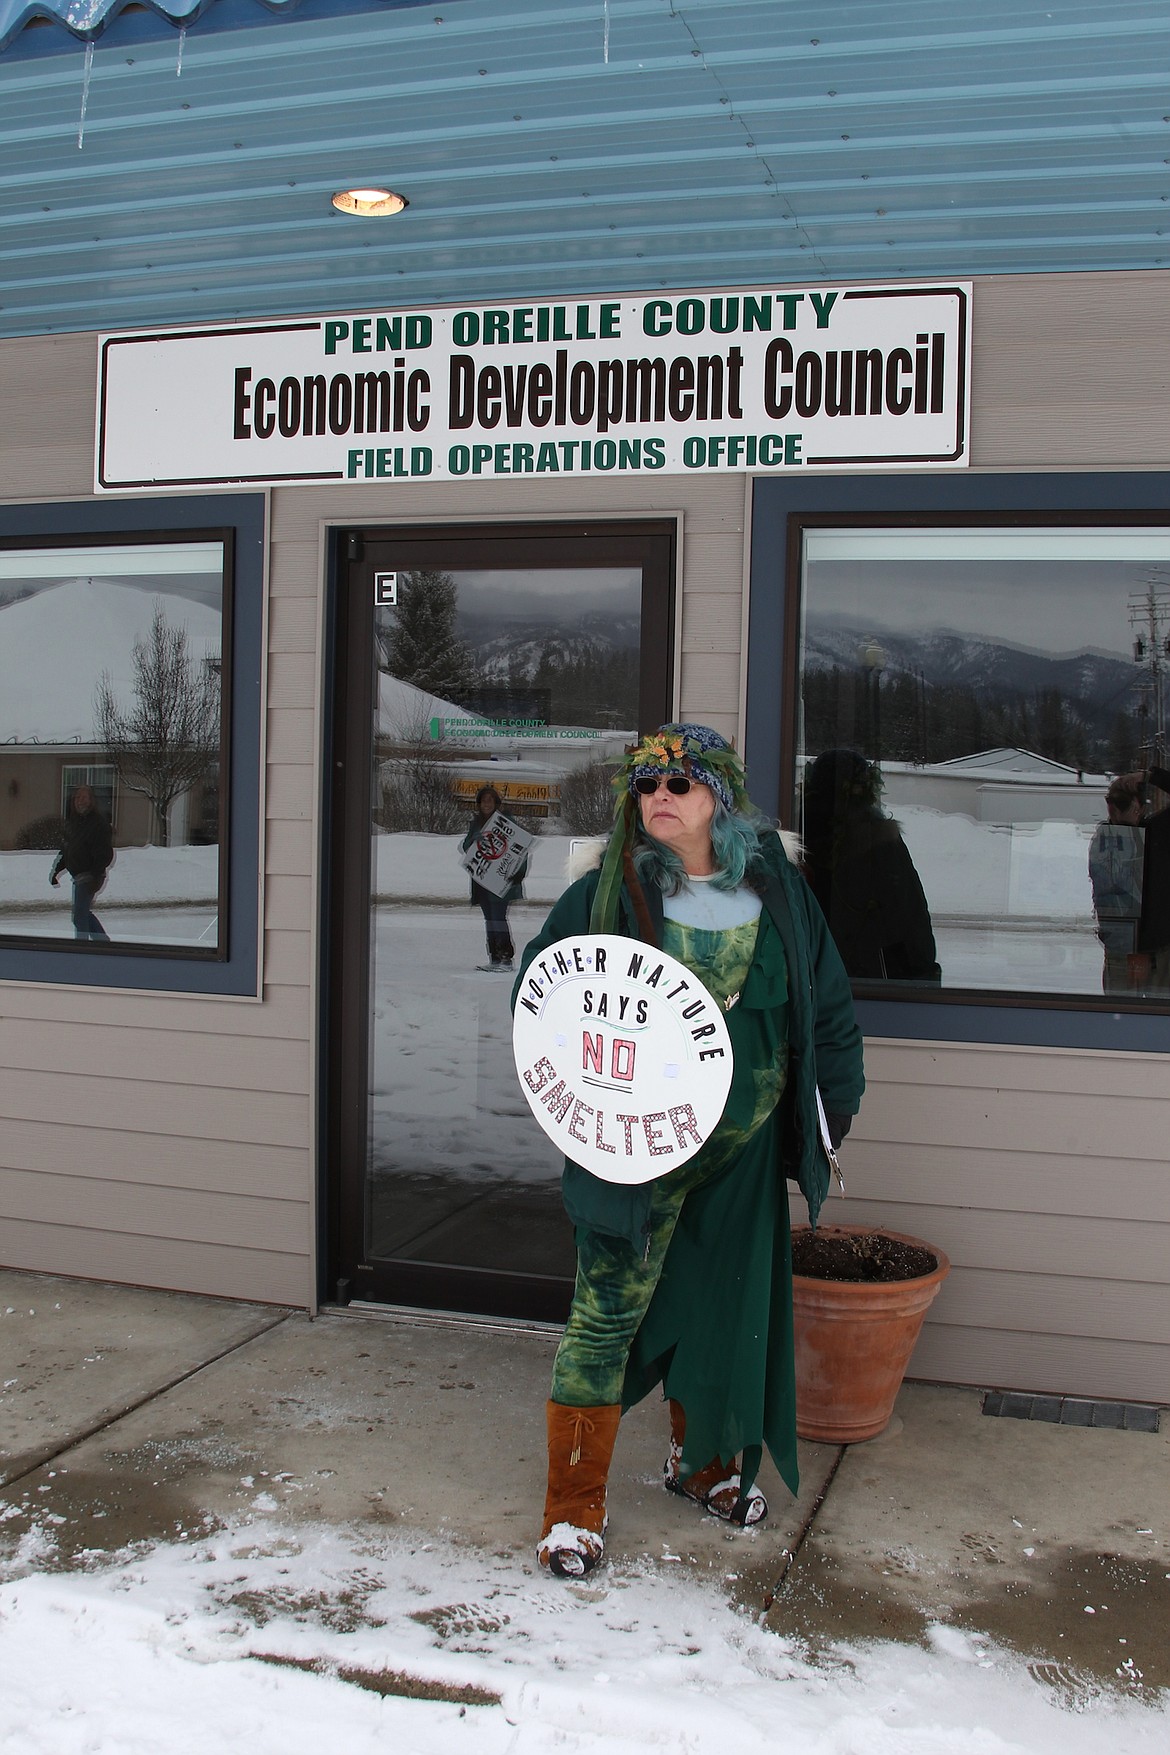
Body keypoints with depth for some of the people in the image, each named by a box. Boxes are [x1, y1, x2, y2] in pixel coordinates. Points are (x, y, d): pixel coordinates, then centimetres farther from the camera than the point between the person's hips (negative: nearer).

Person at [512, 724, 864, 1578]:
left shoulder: (776, 888, 2)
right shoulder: (607, 892, -6)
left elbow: (827, 1000, 11)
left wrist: (837, 1097, 11)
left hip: (746, 1142, 4)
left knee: (726, 1299, 16)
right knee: (609, 1307, -4)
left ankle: (704, 1458, 39)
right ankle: (574, 1507, 9)